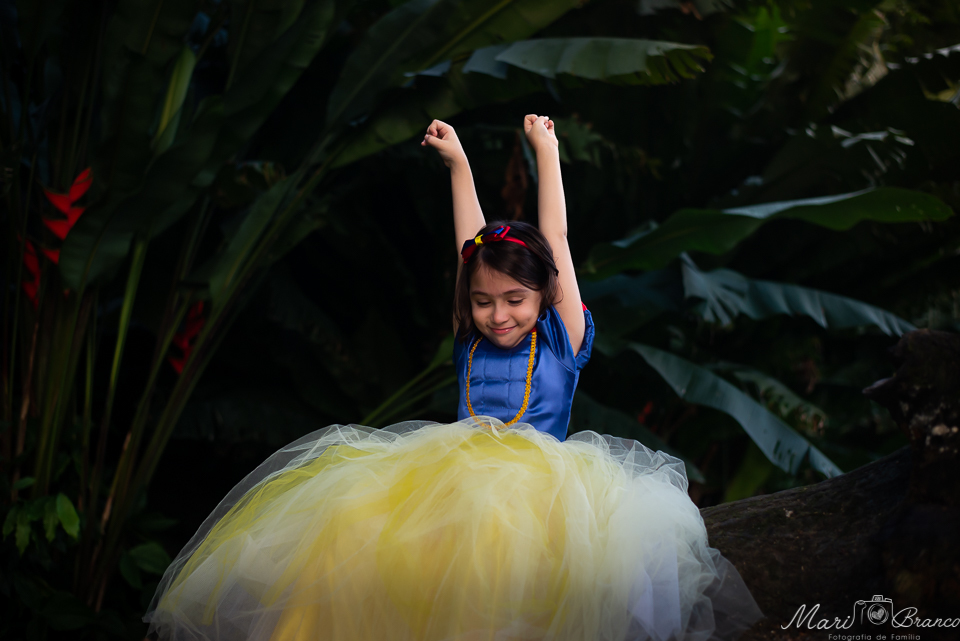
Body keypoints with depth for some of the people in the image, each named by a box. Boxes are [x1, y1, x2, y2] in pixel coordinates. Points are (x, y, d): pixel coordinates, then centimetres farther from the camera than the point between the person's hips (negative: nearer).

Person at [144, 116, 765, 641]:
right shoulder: (471, 344, 22)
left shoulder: (561, 343, 13)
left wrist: (548, 152, 24)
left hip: (536, 480, -4)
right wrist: (458, 163, 36)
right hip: (455, 471, 4)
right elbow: (472, 244, 28)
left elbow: (555, 240, 16)